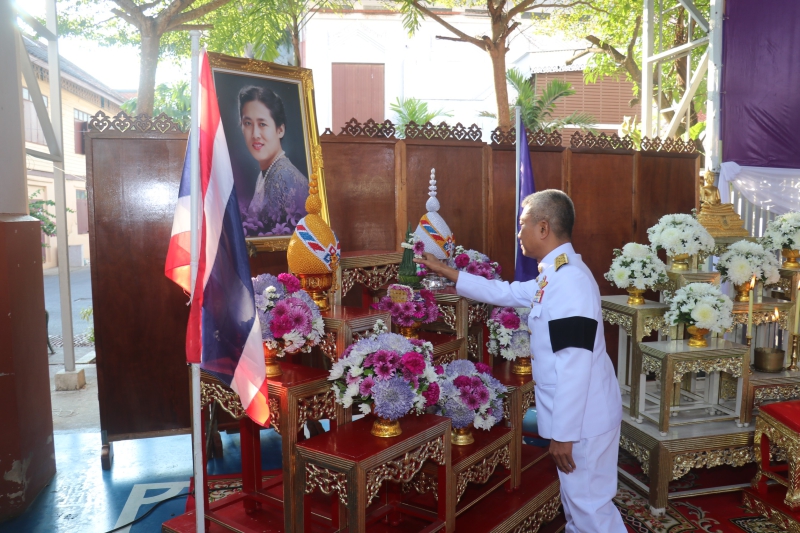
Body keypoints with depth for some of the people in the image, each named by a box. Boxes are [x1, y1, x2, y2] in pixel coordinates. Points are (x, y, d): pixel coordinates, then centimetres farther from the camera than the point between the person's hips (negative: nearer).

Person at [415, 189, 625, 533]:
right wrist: (446, 273, 23)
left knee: (590, 504, 3)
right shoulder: (553, 277, 9)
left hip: (582, 417, -10)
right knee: (575, 498, 23)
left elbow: (575, 366, -27)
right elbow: (505, 293, 22)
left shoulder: (570, 280, -24)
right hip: (574, 413, 10)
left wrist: (562, 433, -22)